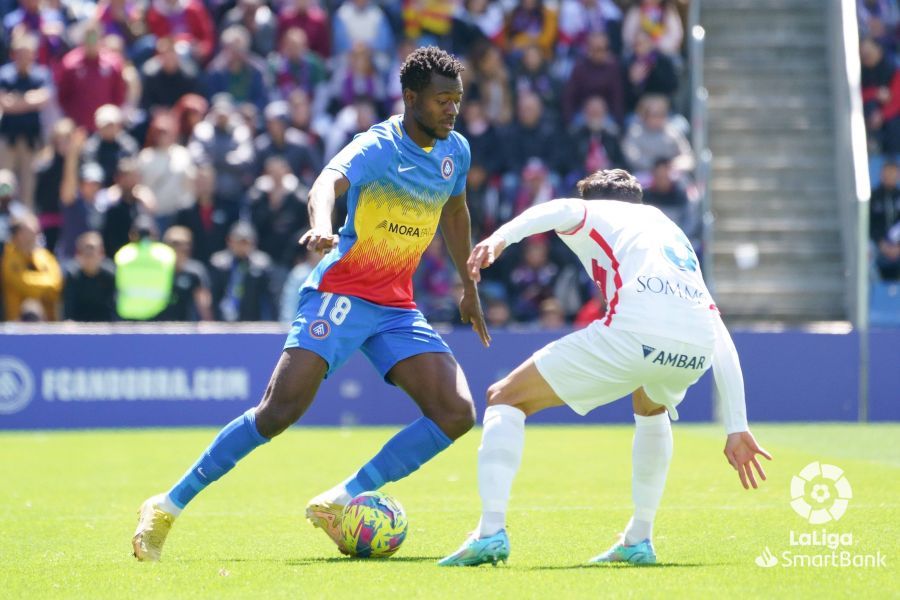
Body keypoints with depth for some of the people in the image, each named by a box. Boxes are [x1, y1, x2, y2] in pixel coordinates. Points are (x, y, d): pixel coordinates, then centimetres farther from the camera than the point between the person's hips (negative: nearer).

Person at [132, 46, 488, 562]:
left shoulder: (455, 152, 7)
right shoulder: (378, 147, -14)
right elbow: (329, 183, -36)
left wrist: (469, 286, 33)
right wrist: (321, 227, -58)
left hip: (398, 307, 7)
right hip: (342, 293, -7)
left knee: (457, 413, -10)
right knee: (280, 410, -20)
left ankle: (340, 501, -7)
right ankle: (169, 507, -9)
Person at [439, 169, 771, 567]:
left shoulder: (598, 214, 25)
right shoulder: (677, 238, 39)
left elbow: (564, 209, -3)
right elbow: (723, 343, 34)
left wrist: (501, 237, -19)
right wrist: (737, 429, 34)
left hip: (634, 334, -6)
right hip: (694, 352, 6)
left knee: (505, 398, 11)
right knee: (651, 407, 42)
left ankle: (491, 531, -6)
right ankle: (638, 541, 33)